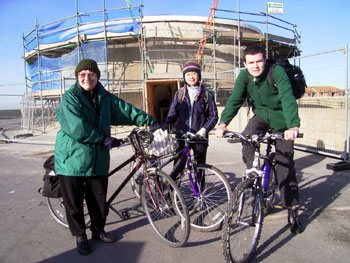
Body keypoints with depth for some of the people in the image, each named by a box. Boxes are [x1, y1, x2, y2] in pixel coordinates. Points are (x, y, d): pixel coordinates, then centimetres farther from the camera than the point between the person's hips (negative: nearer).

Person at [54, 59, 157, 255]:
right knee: (74, 201, 6)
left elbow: (127, 110, 9)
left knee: (99, 199, 12)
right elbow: (76, 127, -19)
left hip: (98, 159, 4)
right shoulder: (70, 98, -7)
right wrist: (104, 139, -20)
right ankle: (80, 236, 25)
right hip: (73, 158, -4)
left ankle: (98, 230, 34)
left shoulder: (106, 98, 9)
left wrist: (150, 121, 1)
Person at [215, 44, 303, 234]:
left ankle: (292, 209, 12)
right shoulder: (244, 76, -12)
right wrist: (223, 123, -35)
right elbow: (235, 99, -20)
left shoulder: (277, 72, -25)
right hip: (261, 116, 3)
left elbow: (288, 99, -36)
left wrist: (293, 126, -51)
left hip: (281, 120, -3)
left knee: (284, 164, -2)